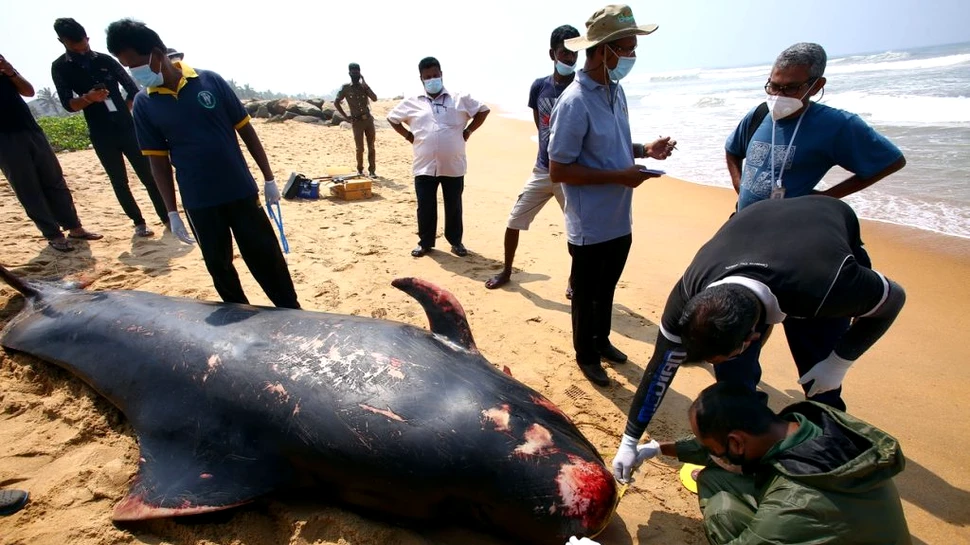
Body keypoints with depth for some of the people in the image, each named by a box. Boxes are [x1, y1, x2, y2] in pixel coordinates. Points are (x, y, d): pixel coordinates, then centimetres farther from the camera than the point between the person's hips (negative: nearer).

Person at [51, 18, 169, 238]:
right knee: (119, 182, 3)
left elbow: (133, 89, 11)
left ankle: (167, 218, 6)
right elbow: (68, 104, -6)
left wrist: (124, 111, 4)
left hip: (127, 127, 1)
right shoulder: (60, 67, 2)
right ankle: (139, 222, 13)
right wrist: (88, 98, -23)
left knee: (148, 175, 0)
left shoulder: (105, 60, 6)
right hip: (101, 135, -1)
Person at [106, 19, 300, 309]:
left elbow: (246, 130, 1)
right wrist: (172, 212, 2)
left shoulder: (210, 81, -4)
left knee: (266, 256, 4)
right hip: (198, 202, 2)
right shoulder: (143, 104, 0)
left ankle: (292, 313, 19)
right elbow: (158, 160, 4)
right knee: (218, 265, 11)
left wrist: (268, 178, 0)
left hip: (241, 191, -1)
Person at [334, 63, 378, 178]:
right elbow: (336, 102, 5)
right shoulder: (345, 88, 0)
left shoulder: (364, 86, 7)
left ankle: (372, 170, 10)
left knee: (371, 147, 3)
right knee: (360, 148, 0)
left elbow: (375, 99, -8)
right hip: (357, 121, -2)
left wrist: (365, 84, -11)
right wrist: (346, 116, -2)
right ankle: (360, 170, 17)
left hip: (369, 119, 2)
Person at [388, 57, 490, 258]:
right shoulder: (412, 103, 7)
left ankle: (456, 242, 24)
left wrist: (468, 131, 3)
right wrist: (408, 136, 8)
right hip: (424, 167, 1)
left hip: (453, 166, -1)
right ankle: (425, 242, 22)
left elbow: (483, 110, 13)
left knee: (454, 206, 8)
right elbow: (392, 118, 20)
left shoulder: (460, 99, 4)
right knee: (425, 207, 6)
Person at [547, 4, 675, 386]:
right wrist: (619, 176, -22)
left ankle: (602, 340, 46)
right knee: (586, 294, 12)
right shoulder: (575, 103, -21)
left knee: (606, 289, 24)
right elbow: (558, 171, -22)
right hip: (591, 226, -8)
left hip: (619, 220, 8)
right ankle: (586, 356, 34)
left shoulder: (615, 91, 6)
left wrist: (645, 150, -1)